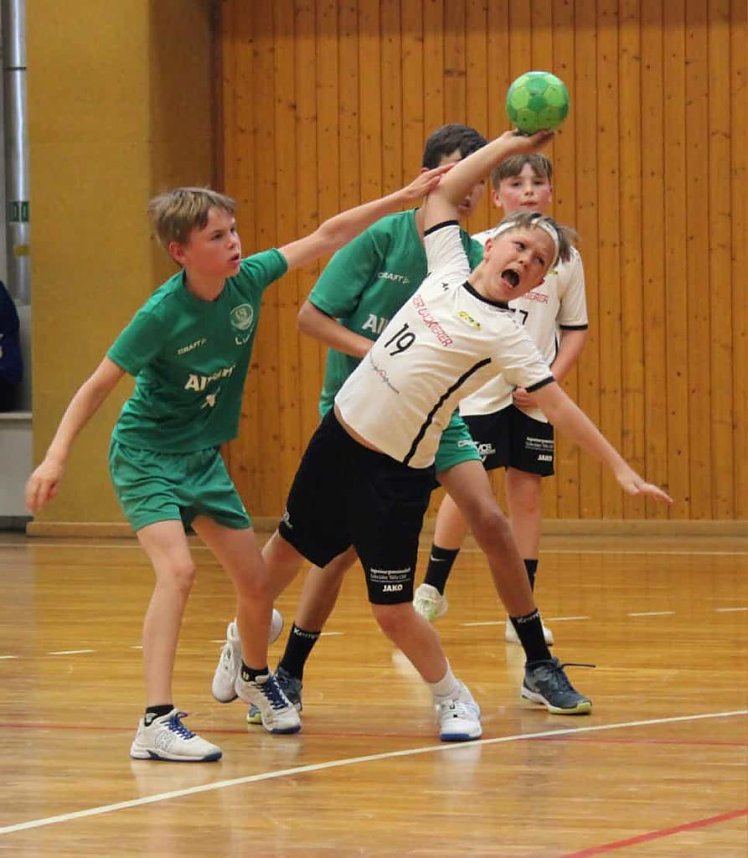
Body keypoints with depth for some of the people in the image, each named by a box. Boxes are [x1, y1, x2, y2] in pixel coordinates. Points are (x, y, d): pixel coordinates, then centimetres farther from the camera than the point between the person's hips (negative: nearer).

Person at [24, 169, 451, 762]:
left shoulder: (247, 280, -9)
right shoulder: (161, 315, -24)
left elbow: (327, 236, -1)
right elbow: (99, 386, -19)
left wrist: (404, 199, -3)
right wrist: (57, 457, -25)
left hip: (203, 456, 6)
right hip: (145, 455, -6)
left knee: (256, 583, 9)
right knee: (177, 570, -26)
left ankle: (256, 678, 41)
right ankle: (157, 724, -30)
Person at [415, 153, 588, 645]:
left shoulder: (565, 258, 4)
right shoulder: (475, 249, -3)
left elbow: (575, 330, 8)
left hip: (533, 399, 2)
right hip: (479, 394, -2)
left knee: (527, 495, 3)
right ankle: (432, 590, 16)